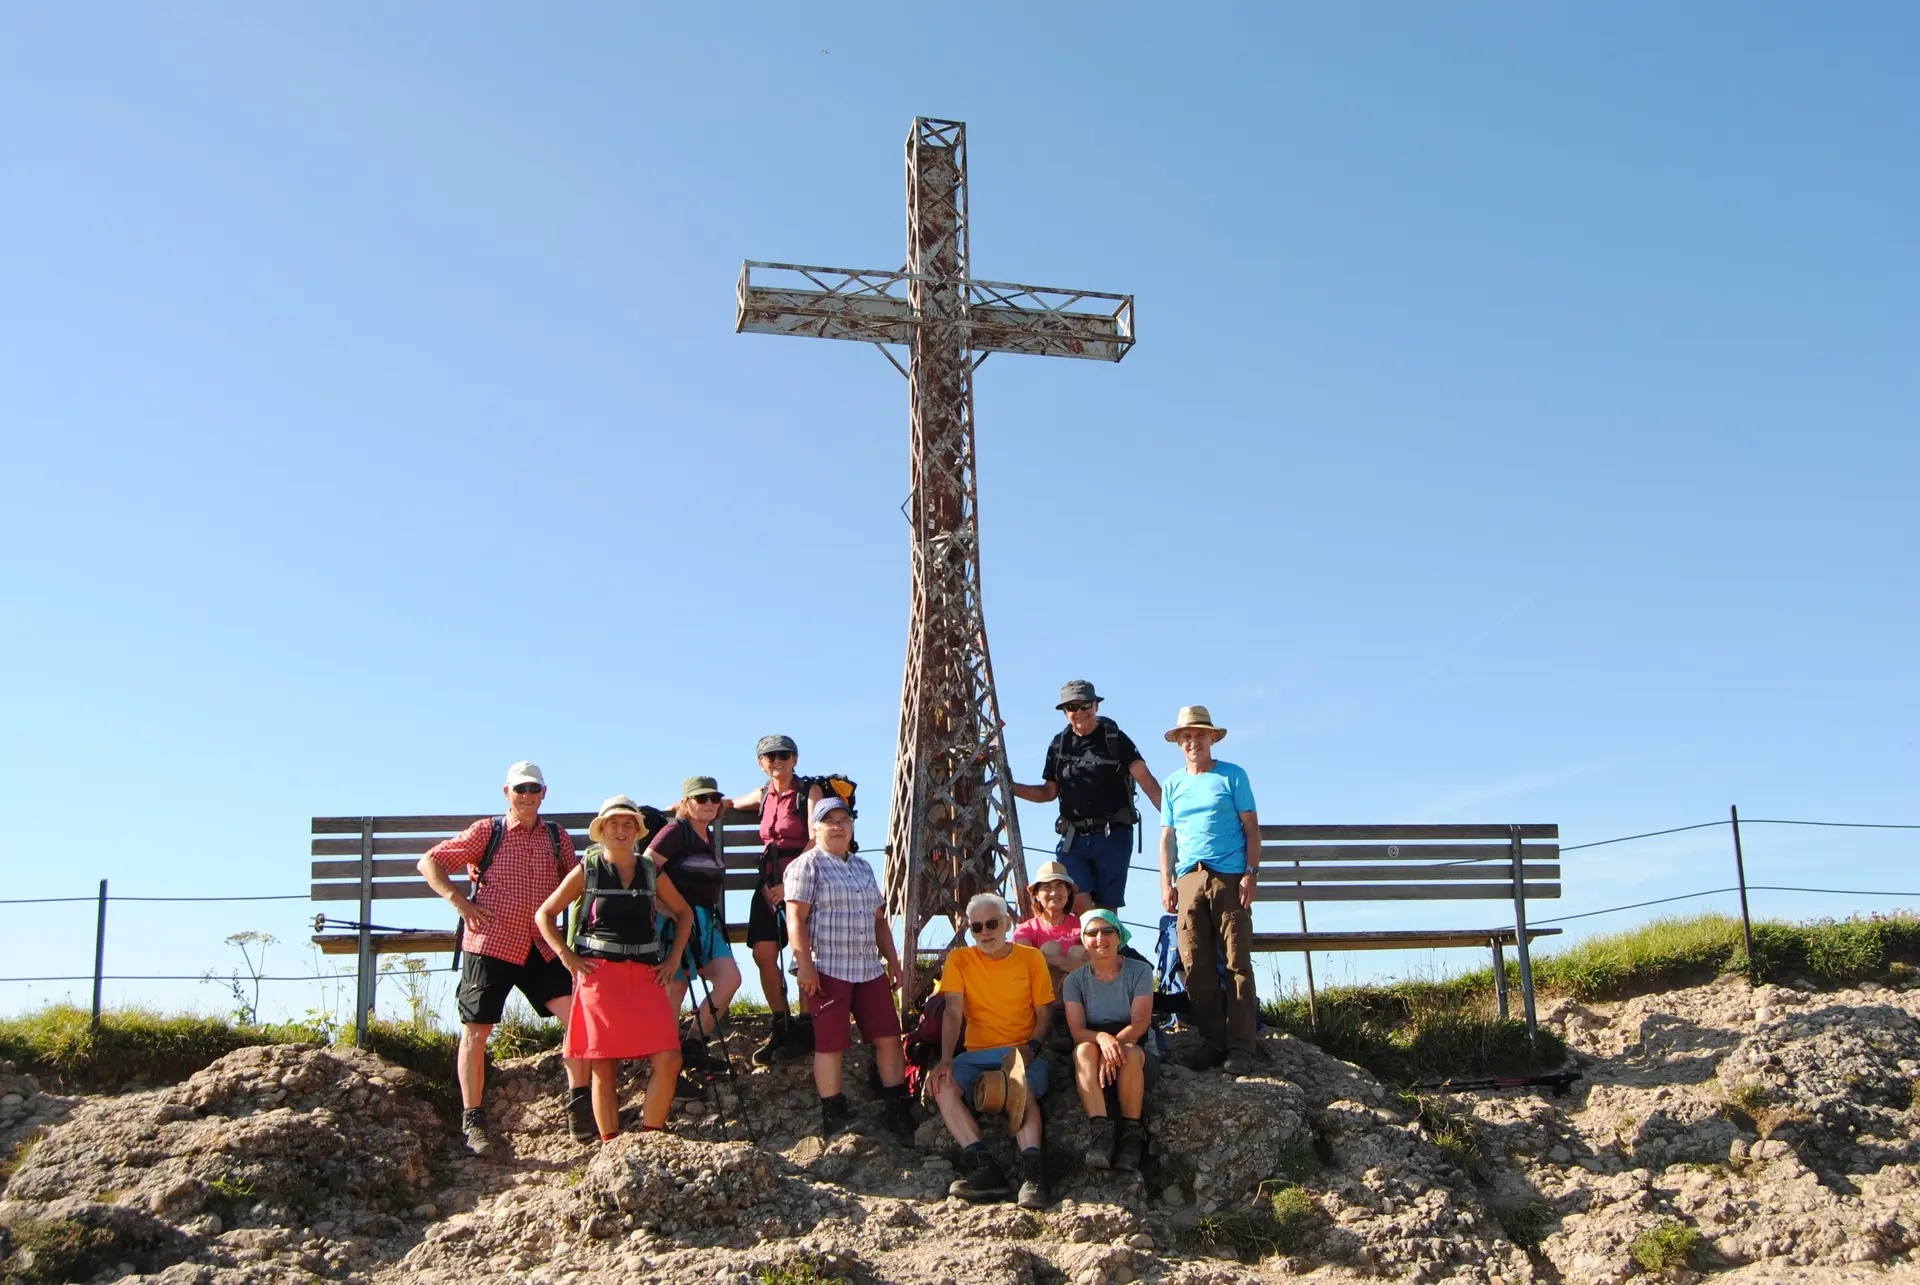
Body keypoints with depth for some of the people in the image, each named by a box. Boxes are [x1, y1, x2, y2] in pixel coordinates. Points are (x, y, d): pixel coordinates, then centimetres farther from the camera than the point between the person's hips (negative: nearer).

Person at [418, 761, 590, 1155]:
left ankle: (578, 1104, 3)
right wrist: (461, 903, -7)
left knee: (576, 1013, -10)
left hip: (540, 947, 3)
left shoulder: (557, 837, 11)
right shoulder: (487, 831, 1)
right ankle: (473, 1121, 11)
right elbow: (430, 863, 3)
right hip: (490, 943, -3)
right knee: (476, 1031, 1)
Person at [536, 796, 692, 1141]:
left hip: (645, 976, 3)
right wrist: (568, 958, -4)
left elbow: (683, 912, 24)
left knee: (669, 1061, -9)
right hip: (599, 975, -2)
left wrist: (673, 958, 12)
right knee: (603, 1067, -1)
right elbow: (544, 914, 7)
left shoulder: (651, 872, 12)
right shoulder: (587, 870, 5)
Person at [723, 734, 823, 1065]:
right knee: (763, 953, -1)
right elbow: (730, 804, 35)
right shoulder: (763, 795, 15)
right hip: (770, 879, 6)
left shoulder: (809, 791, -3)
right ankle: (780, 1028, 11)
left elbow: (815, 840, -12)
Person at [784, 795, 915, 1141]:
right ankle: (833, 1117, 8)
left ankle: (897, 1110, 12)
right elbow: (796, 919, -10)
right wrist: (805, 966, -18)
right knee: (831, 1043, -2)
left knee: (889, 1035, 3)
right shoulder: (807, 865, -2)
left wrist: (892, 960, 17)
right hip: (828, 969, -6)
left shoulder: (863, 867, 19)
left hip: (869, 969, 7)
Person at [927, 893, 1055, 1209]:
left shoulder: (1031, 958, 5)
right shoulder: (959, 960, 6)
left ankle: (1031, 1174, -42)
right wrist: (946, 1059, -18)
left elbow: (1043, 1014, 6)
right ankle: (986, 1169, -33)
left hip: (1022, 1051, -2)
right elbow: (953, 1012, -3)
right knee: (942, 1086, -28)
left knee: (1022, 1089, -36)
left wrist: (1030, 1047, -14)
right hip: (976, 1053, 2)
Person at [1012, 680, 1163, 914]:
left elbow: (1145, 780, -7)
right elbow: (1049, 792, 19)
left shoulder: (1115, 739, 1)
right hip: (1074, 838, 3)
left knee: (1107, 908, 0)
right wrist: (1010, 787, 6)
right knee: (1078, 902, -15)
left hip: (1113, 834, -2)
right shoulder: (1059, 745, 12)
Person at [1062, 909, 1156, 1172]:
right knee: (1084, 1050, -33)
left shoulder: (1139, 971, 0)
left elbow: (1140, 1023, -11)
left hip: (1140, 1060, -1)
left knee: (1130, 1052, -36)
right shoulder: (1075, 980, 4)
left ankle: (1131, 1132, -25)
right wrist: (1101, 1038, -32)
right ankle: (1100, 1130, -42)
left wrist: (1115, 1042, -32)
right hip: (1090, 1069, 1)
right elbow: (1077, 1031, -9)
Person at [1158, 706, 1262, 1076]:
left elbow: (1251, 828, 4)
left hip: (1229, 878, -4)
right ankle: (1214, 1041, 9)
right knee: (1196, 965, 1)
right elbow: (1167, 836, 16)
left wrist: (1251, 873, -7)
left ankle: (1240, 1046, -4)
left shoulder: (1233, 776, 6)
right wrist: (1166, 882, 6)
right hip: (1189, 879, 4)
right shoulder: (1174, 783, 16)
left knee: (1237, 963, -6)